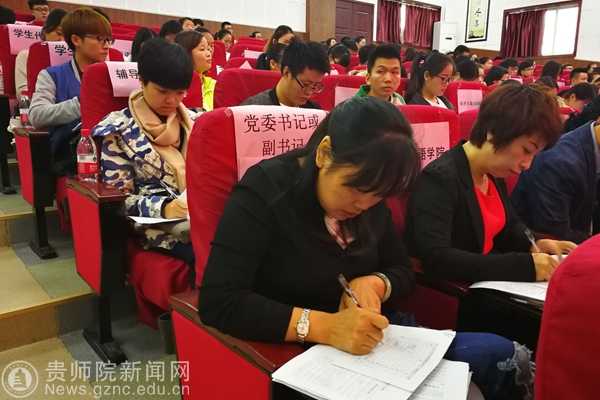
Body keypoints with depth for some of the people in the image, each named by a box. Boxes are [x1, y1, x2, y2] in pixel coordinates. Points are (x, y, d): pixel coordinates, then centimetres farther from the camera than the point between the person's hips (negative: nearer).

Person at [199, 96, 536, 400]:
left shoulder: (369, 198, 4)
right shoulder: (264, 191, -16)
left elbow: (404, 271, 12)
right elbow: (218, 302, -23)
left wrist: (373, 284, -11)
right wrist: (323, 326, -31)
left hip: (374, 334, 7)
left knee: (501, 355, -13)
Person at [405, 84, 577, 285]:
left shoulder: (492, 172, 3)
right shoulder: (440, 179, -24)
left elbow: (510, 223, 19)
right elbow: (436, 259, -34)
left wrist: (533, 243, -3)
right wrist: (525, 266, -32)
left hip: (490, 282, 8)